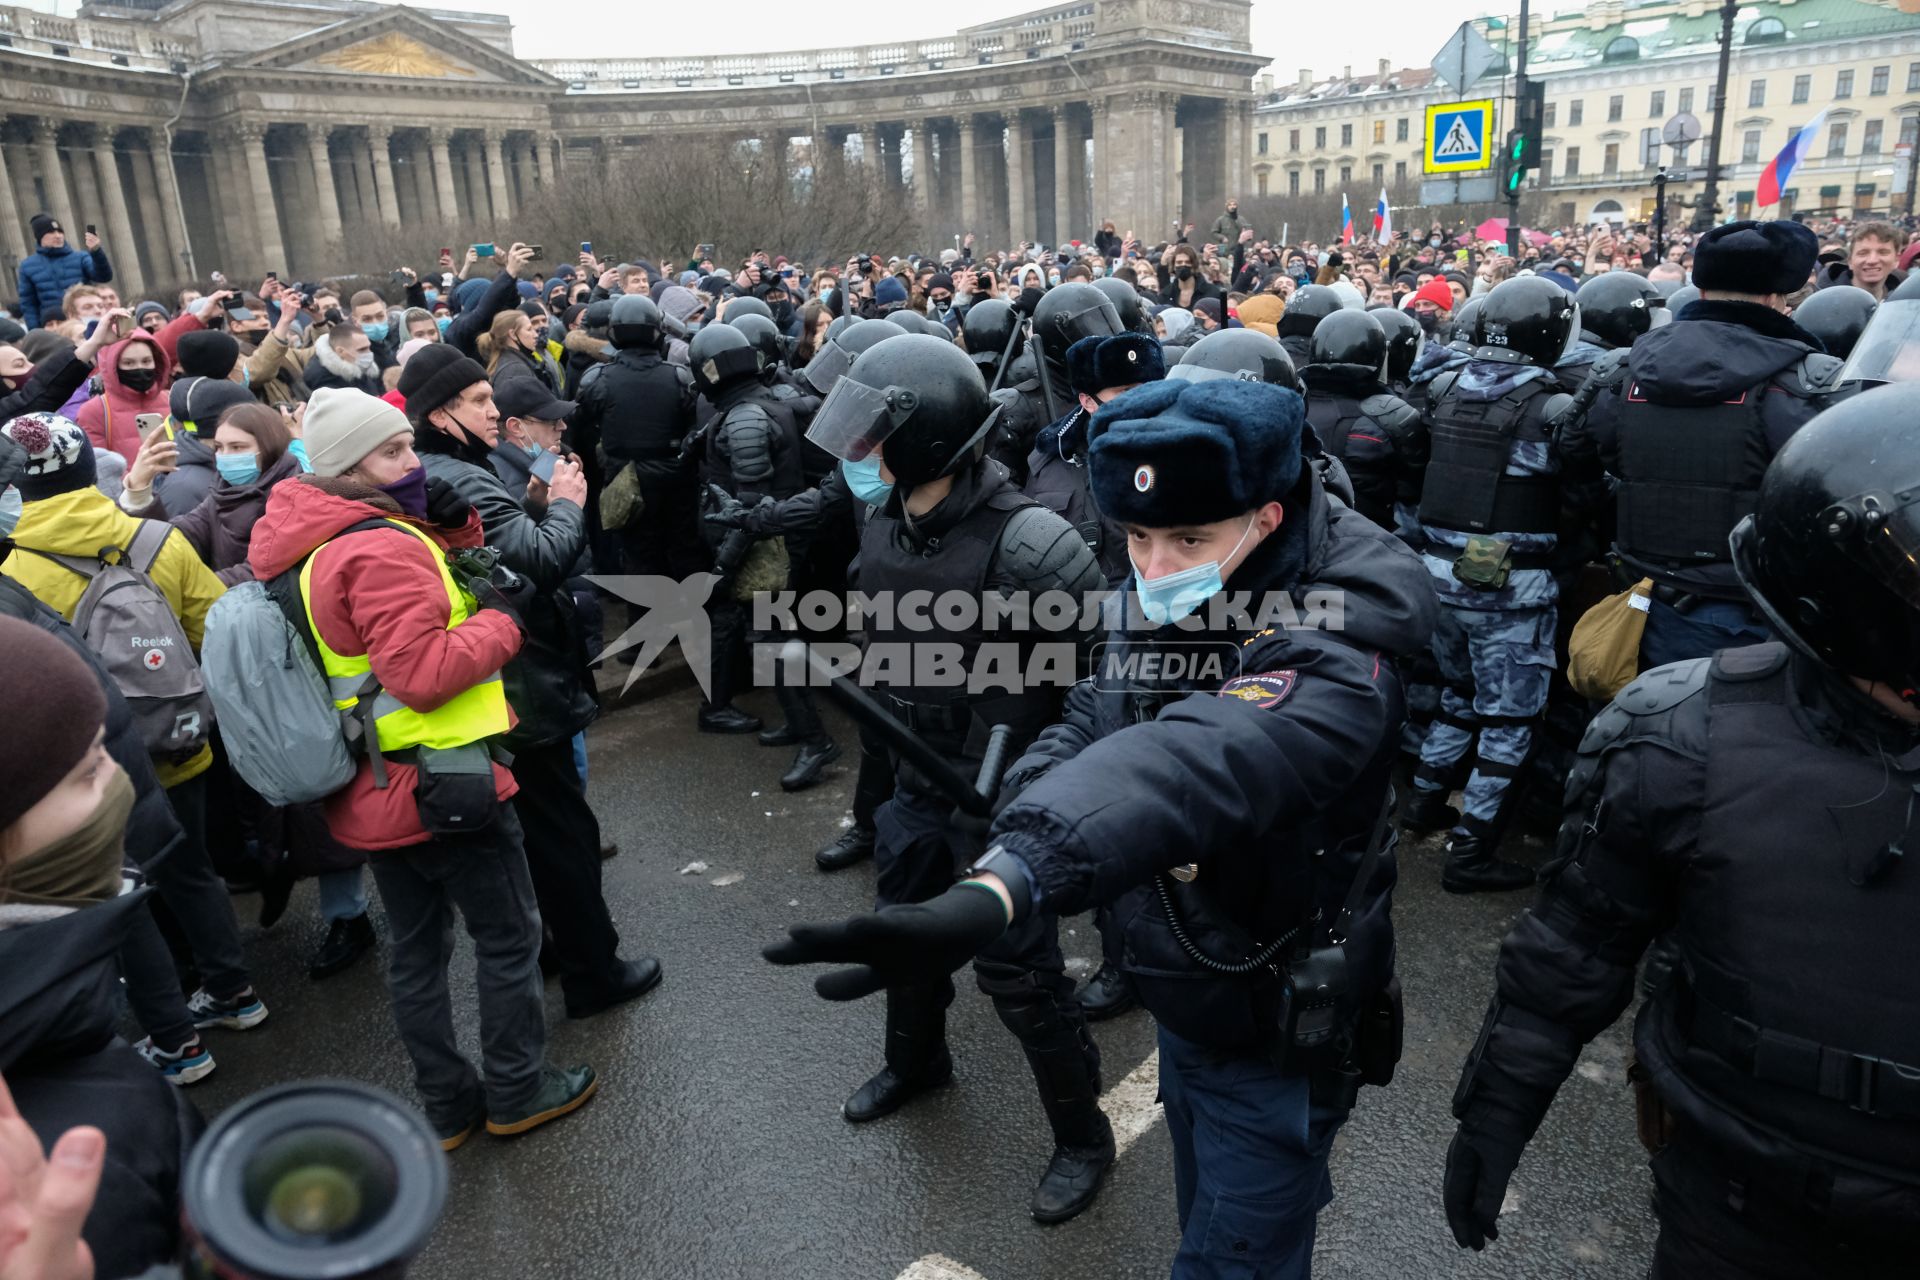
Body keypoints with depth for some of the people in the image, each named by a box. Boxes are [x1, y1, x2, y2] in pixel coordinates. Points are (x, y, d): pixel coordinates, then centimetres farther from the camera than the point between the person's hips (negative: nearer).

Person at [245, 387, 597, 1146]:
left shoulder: (314, 549, 9)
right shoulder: (382, 549, -22)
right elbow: (423, 672, -28)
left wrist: (448, 532, -3)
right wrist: (500, 620, -15)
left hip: (373, 789, 9)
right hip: (443, 782, -9)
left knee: (416, 949, 18)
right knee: (509, 938, 8)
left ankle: (445, 1106, 31)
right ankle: (517, 1092, 21)